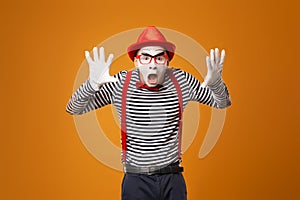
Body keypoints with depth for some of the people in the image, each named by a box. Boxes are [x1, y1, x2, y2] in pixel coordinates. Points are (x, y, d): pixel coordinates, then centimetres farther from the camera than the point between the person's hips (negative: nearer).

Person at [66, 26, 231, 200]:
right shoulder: (120, 84, -7)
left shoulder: (182, 81, -4)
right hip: (136, 181, -1)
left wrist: (216, 83, -16)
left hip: (173, 179, 2)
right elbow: (74, 109, -4)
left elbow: (223, 103, 7)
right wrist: (93, 84, -24)